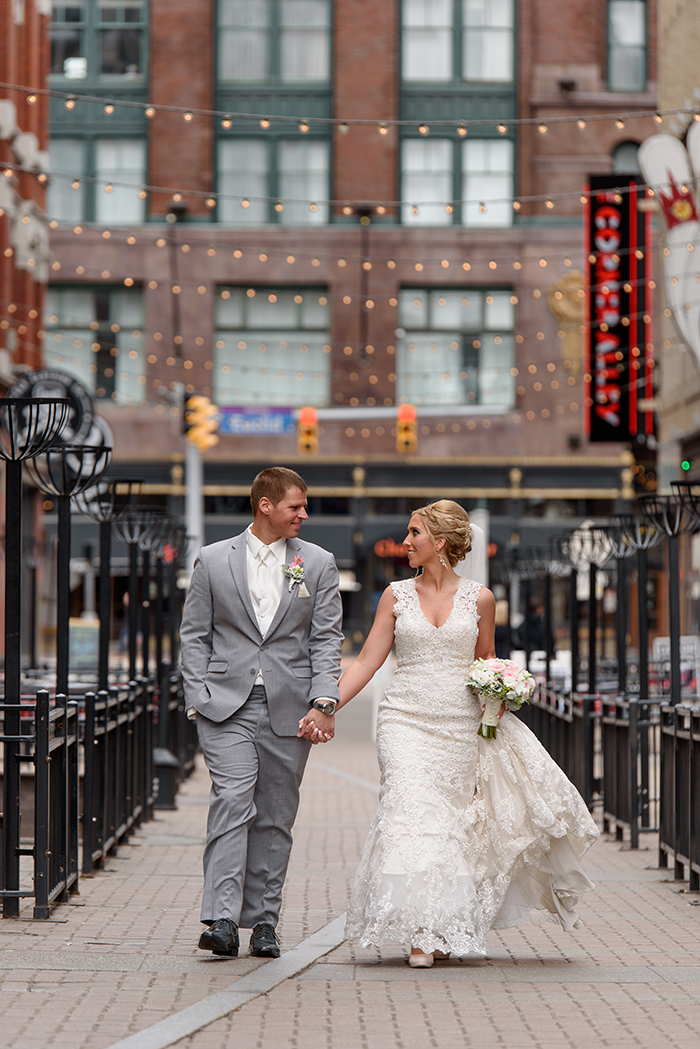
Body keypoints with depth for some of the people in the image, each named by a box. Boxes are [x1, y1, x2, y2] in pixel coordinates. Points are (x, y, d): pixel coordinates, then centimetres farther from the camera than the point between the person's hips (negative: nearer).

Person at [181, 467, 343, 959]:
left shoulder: (318, 564, 8)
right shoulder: (213, 560, 6)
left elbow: (326, 639, 5)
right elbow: (195, 635, 8)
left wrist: (324, 702, -6)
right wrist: (199, 697, -2)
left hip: (288, 710, 2)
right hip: (227, 707, -2)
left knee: (275, 818, 5)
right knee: (233, 803, -15)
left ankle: (263, 922, 13)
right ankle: (222, 920, -19)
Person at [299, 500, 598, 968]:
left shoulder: (479, 598, 3)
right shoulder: (397, 595, 5)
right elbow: (367, 661, 3)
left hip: (460, 727, 1)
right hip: (406, 721, -1)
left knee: (450, 822, 3)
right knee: (413, 812, -16)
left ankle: (440, 931, 18)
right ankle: (422, 932, -15)